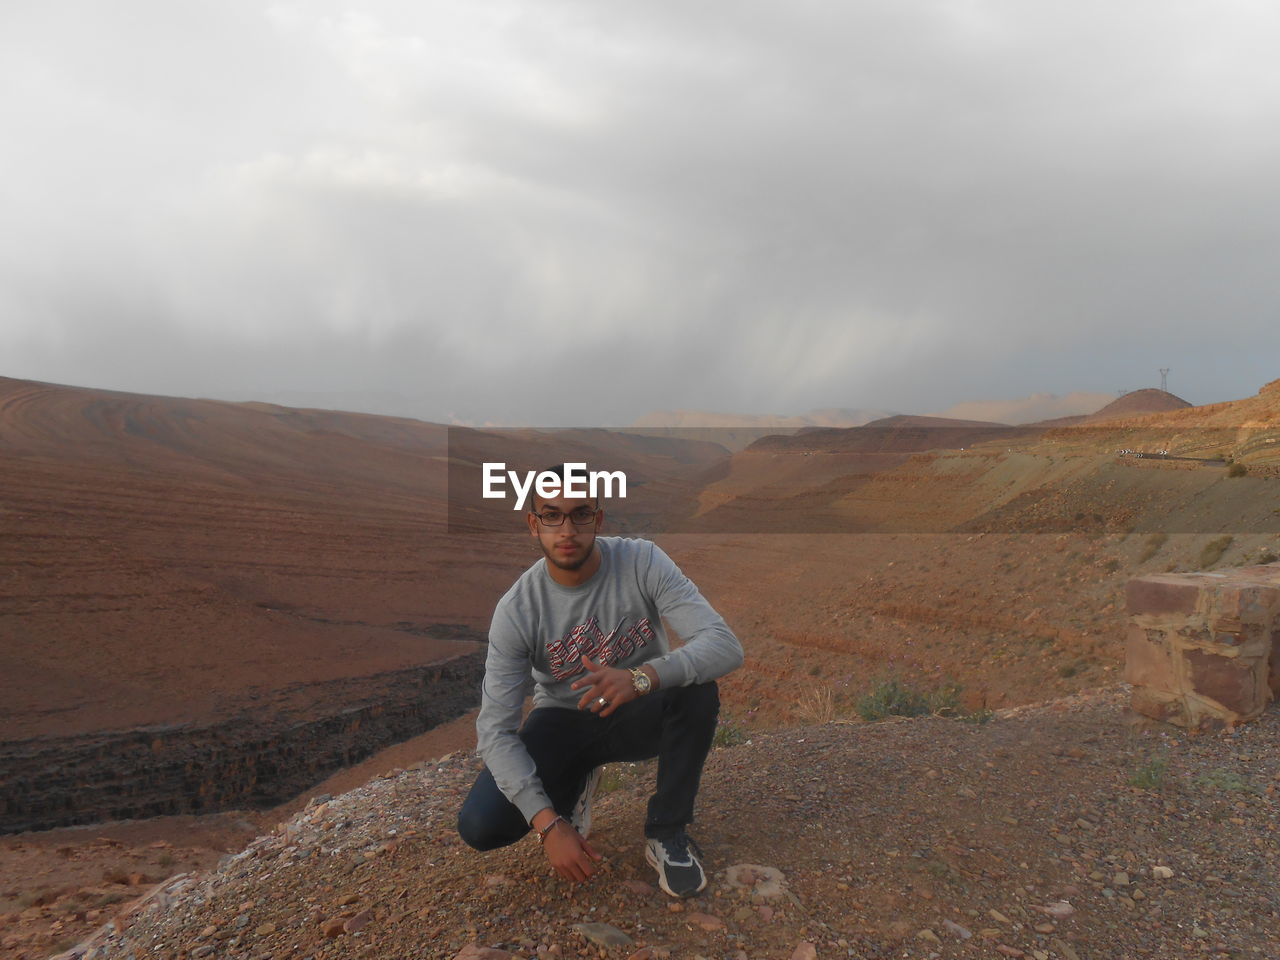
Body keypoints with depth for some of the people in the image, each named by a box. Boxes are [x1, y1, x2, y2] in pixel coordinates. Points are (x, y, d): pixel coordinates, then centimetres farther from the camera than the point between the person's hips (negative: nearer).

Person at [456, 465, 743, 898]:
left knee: (697, 688, -34)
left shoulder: (642, 562, -22)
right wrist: (549, 824, -32)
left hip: (638, 715, 0)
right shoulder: (517, 610, -21)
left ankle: (667, 832, -10)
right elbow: (495, 731, -21)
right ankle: (576, 780, 13)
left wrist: (642, 678, -49)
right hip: (563, 721, 1)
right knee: (480, 825, -21)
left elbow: (726, 644, -31)